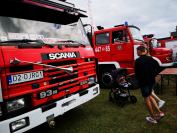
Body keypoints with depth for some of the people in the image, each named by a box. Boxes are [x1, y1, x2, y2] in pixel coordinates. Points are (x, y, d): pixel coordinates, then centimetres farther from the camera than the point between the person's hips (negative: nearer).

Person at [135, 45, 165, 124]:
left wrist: (138, 78, 6)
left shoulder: (138, 61, -18)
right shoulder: (151, 59, 2)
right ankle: (159, 112, 20)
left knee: (146, 98, 7)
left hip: (143, 82, -6)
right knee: (150, 96, 24)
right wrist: (152, 76, 16)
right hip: (151, 81, 7)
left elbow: (137, 73, -14)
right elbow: (156, 70, 7)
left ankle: (153, 118, 19)